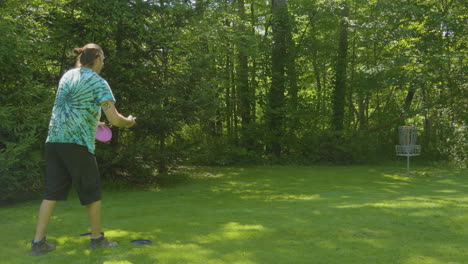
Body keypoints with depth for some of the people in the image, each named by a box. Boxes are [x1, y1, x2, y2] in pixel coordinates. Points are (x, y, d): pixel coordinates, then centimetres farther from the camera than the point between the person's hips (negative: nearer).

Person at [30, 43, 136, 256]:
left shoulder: (67, 76, 15)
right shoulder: (98, 83, -5)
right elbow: (114, 119, -11)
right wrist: (128, 122, 10)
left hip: (54, 140, 6)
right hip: (77, 142, -6)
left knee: (53, 191, 9)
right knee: (91, 190, 8)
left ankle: (38, 242, 7)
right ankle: (97, 238, 19)